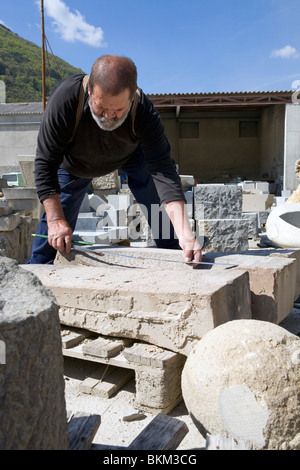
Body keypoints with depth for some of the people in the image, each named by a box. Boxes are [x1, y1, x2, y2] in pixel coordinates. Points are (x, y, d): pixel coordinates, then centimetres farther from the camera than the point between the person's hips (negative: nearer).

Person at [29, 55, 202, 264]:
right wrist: (56, 219, -40)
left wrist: (184, 232, -54)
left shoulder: (143, 110, -38)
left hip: (131, 153, 1)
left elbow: (163, 169, -43)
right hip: (75, 161, 0)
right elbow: (46, 163, -33)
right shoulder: (65, 98, -40)